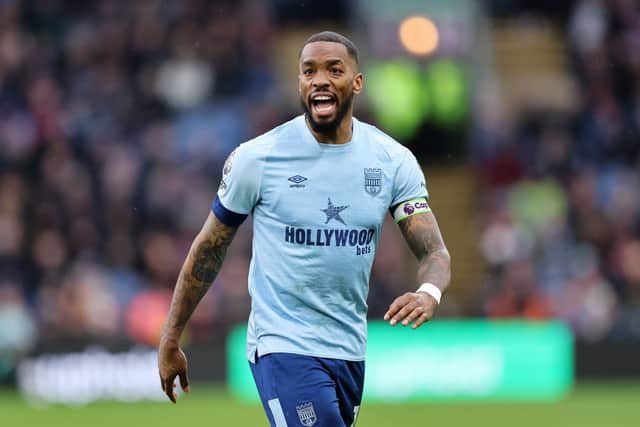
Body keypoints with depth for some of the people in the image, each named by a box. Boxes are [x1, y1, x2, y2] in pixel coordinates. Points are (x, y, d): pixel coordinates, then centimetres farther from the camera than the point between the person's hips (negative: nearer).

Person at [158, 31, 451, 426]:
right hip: (283, 347, -5)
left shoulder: (394, 160, 0)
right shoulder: (258, 157, -8)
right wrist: (171, 339, 5)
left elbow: (435, 252, -4)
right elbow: (209, 249, 3)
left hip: (349, 349, 5)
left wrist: (429, 293, -29)